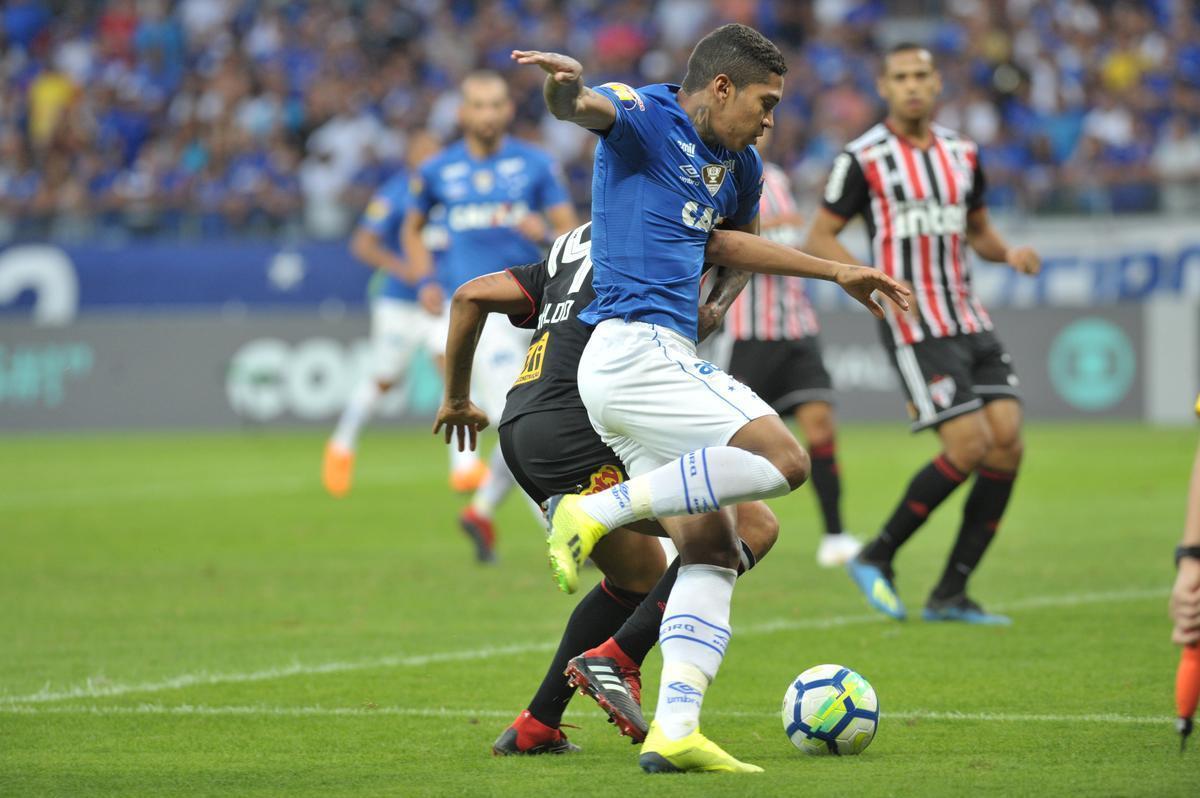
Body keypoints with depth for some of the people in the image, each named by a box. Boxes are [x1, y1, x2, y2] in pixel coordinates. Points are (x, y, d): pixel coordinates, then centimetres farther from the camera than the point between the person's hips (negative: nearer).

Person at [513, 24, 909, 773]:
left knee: (712, 548, 3)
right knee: (783, 459, -20)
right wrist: (570, 86, -52)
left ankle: (674, 731, -4)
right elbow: (581, 107, -28)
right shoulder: (645, 117, -4)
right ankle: (597, 512, -19)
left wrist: (836, 272, 41)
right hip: (636, 346, -10)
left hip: (660, 361, 10)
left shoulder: (738, 167, 21)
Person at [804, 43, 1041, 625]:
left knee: (1008, 443, -6)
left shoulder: (962, 154, 12)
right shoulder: (863, 157, -5)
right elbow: (820, 238, -2)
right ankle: (877, 559, 3)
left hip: (970, 322, 6)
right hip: (916, 329, -6)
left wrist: (1008, 253, 1)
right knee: (968, 447, -16)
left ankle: (950, 595, 2)